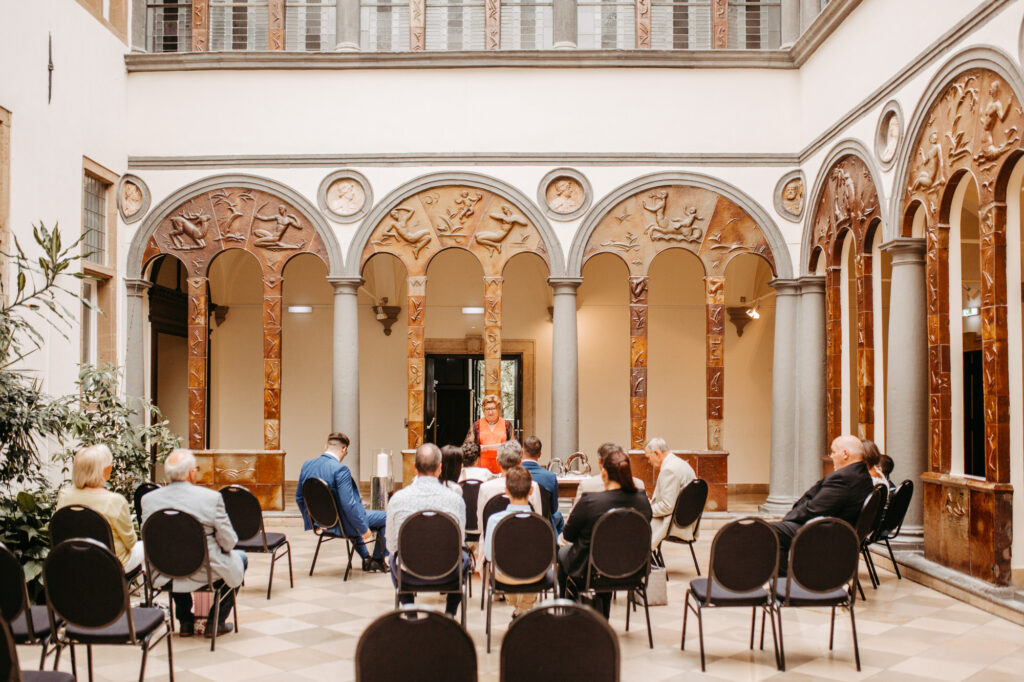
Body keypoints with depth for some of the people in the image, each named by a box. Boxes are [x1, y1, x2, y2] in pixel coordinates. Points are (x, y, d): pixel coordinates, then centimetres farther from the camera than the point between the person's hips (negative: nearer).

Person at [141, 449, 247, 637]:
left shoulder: (148, 499, -8)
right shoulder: (212, 497, -18)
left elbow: (149, 539, 4)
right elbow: (228, 542, -13)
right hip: (206, 573, -4)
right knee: (240, 558, 26)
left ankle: (185, 622, 37)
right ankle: (215, 622, 24)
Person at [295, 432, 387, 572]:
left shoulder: (306, 465, -3)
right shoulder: (340, 470, -26)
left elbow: (299, 497, 9)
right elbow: (348, 504, -27)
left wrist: (308, 517, 26)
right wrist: (364, 529, -15)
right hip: (340, 524, -8)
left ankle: (366, 559, 40)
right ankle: (377, 561, 24)